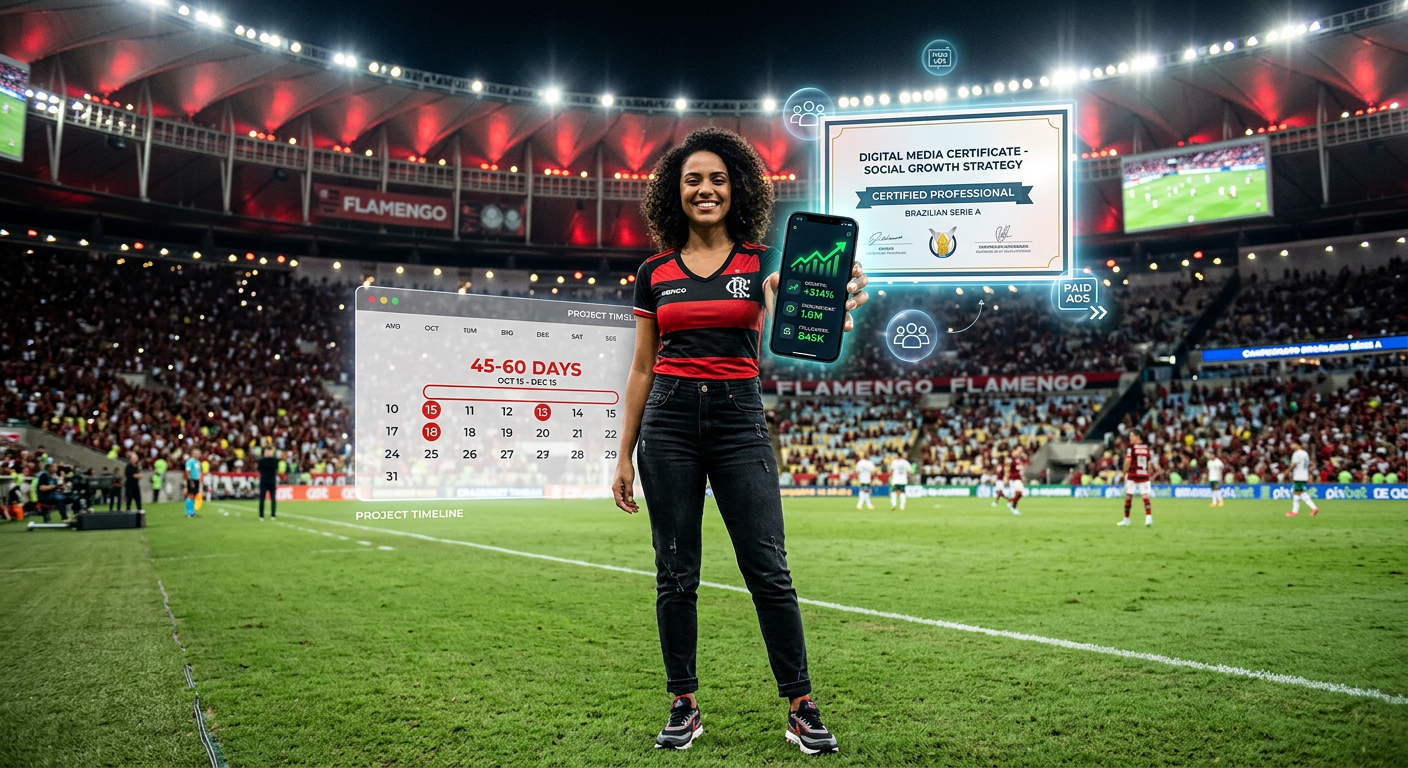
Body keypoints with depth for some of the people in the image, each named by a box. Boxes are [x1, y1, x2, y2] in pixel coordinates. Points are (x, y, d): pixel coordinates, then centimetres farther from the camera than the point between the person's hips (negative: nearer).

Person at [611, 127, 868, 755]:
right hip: (670, 420, 2)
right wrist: (624, 456, 9)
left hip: (738, 416, -1)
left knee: (768, 570, -3)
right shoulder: (655, 272, 8)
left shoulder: (760, 260, 4)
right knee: (675, 572, 5)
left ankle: (801, 709, 9)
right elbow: (642, 369, 11)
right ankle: (683, 707, 18)